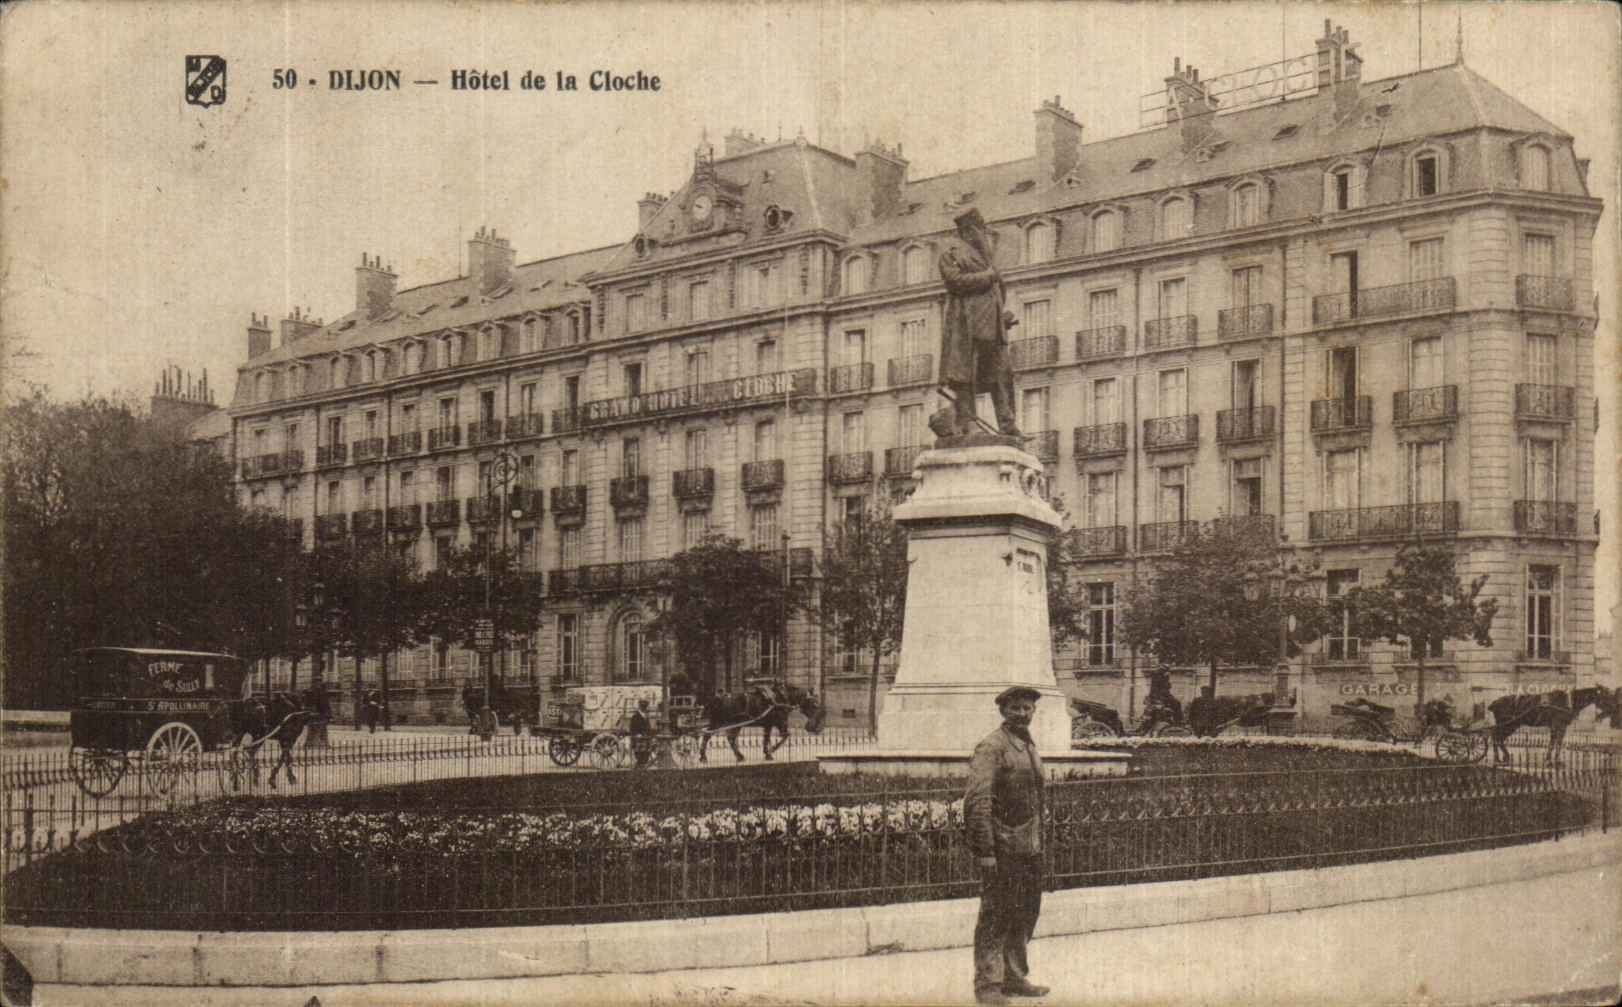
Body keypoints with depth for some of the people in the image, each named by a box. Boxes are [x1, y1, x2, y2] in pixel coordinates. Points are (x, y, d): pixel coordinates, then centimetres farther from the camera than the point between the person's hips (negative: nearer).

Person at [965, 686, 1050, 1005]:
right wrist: (985, 851, -20)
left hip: (1029, 847, 8)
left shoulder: (1029, 747, 16)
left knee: (1025, 913, 13)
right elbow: (977, 801, -17)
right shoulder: (990, 748, -11)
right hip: (1002, 847, -8)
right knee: (996, 916, -3)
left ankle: (1015, 978, 25)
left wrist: (1038, 841, 18)